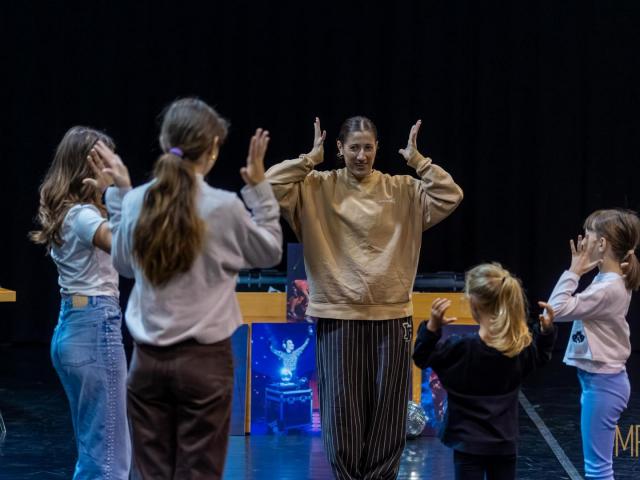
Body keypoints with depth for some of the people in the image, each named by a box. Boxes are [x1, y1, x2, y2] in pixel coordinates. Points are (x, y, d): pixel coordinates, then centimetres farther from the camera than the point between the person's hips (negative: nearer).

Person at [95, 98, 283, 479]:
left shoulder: (137, 202, -1)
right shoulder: (224, 206, -12)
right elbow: (271, 252, 6)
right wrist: (260, 188, 7)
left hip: (148, 360, 4)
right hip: (204, 360, -3)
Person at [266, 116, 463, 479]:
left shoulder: (402, 190, 4)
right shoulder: (317, 188, 0)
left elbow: (451, 196, -6)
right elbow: (271, 185, -12)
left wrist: (417, 160, -7)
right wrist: (311, 160, -8)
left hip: (391, 315, 1)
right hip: (338, 315, -1)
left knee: (387, 412, 7)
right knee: (342, 409, 3)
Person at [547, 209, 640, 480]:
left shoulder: (608, 288, -22)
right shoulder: (609, 282, 8)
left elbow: (556, 310, -24)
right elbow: (570, 308, 16)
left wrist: (573, 272, -16)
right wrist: (577, 272, 7)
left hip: (602, 383, -10)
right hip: (599, 380, 10)